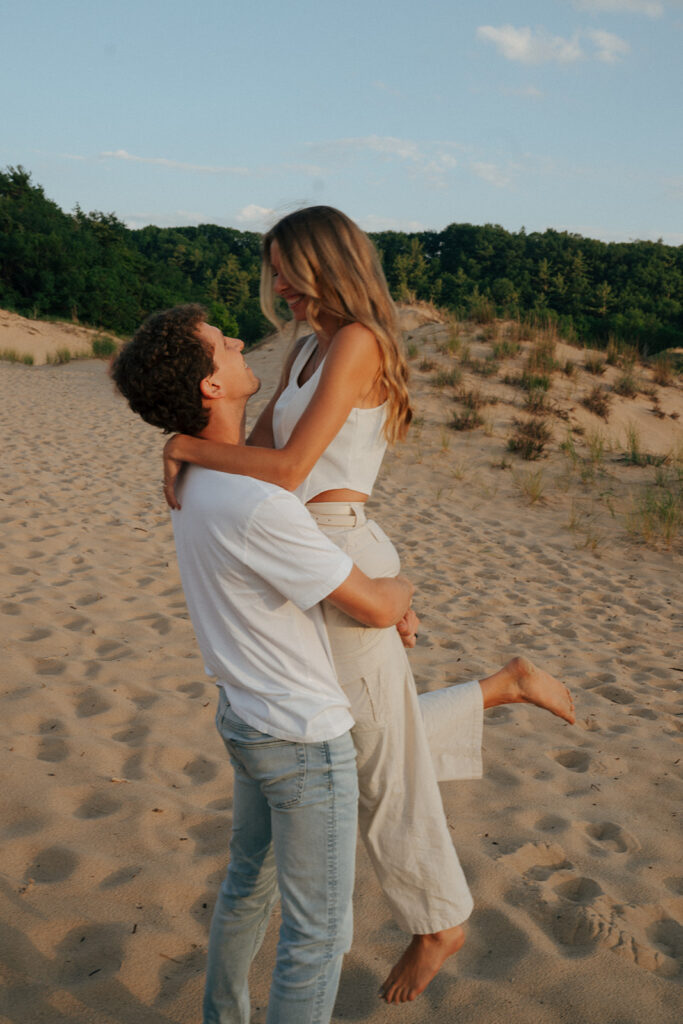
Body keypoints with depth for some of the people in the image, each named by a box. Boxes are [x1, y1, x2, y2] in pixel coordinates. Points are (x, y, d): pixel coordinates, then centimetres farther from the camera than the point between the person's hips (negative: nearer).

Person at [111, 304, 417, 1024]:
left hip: (247, 720, 9)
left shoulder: (198, 474, 0)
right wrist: (404, 587, 2)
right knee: (319, 934, 8)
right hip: (304, 741, -9)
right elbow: (374, 607, -23)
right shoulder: (259, 507, -31)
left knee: (248, 883, 27)